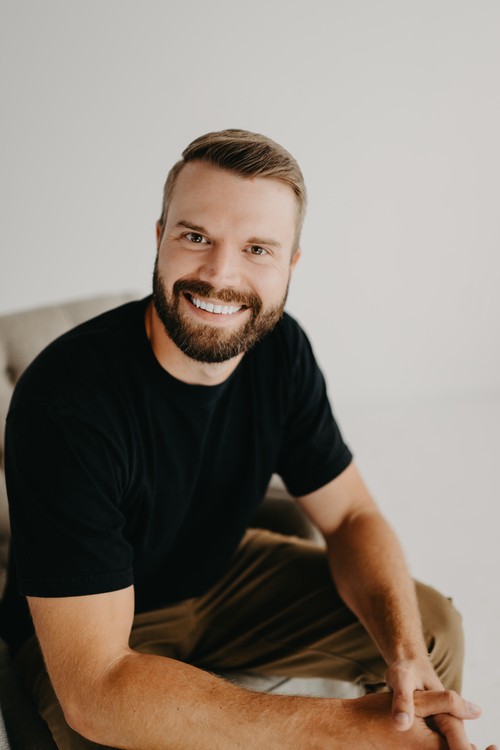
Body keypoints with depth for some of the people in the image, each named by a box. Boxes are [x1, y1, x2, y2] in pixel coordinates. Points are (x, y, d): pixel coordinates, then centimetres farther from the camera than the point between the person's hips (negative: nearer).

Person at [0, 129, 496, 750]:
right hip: (83, 630, -5)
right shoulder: (63, 402, -34)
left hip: (221, 573, 6)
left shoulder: (280, 349, -13)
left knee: (433, 629, 0)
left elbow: (352, 517, -6)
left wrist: (409, 658, -26)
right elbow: (94, 688, -35)